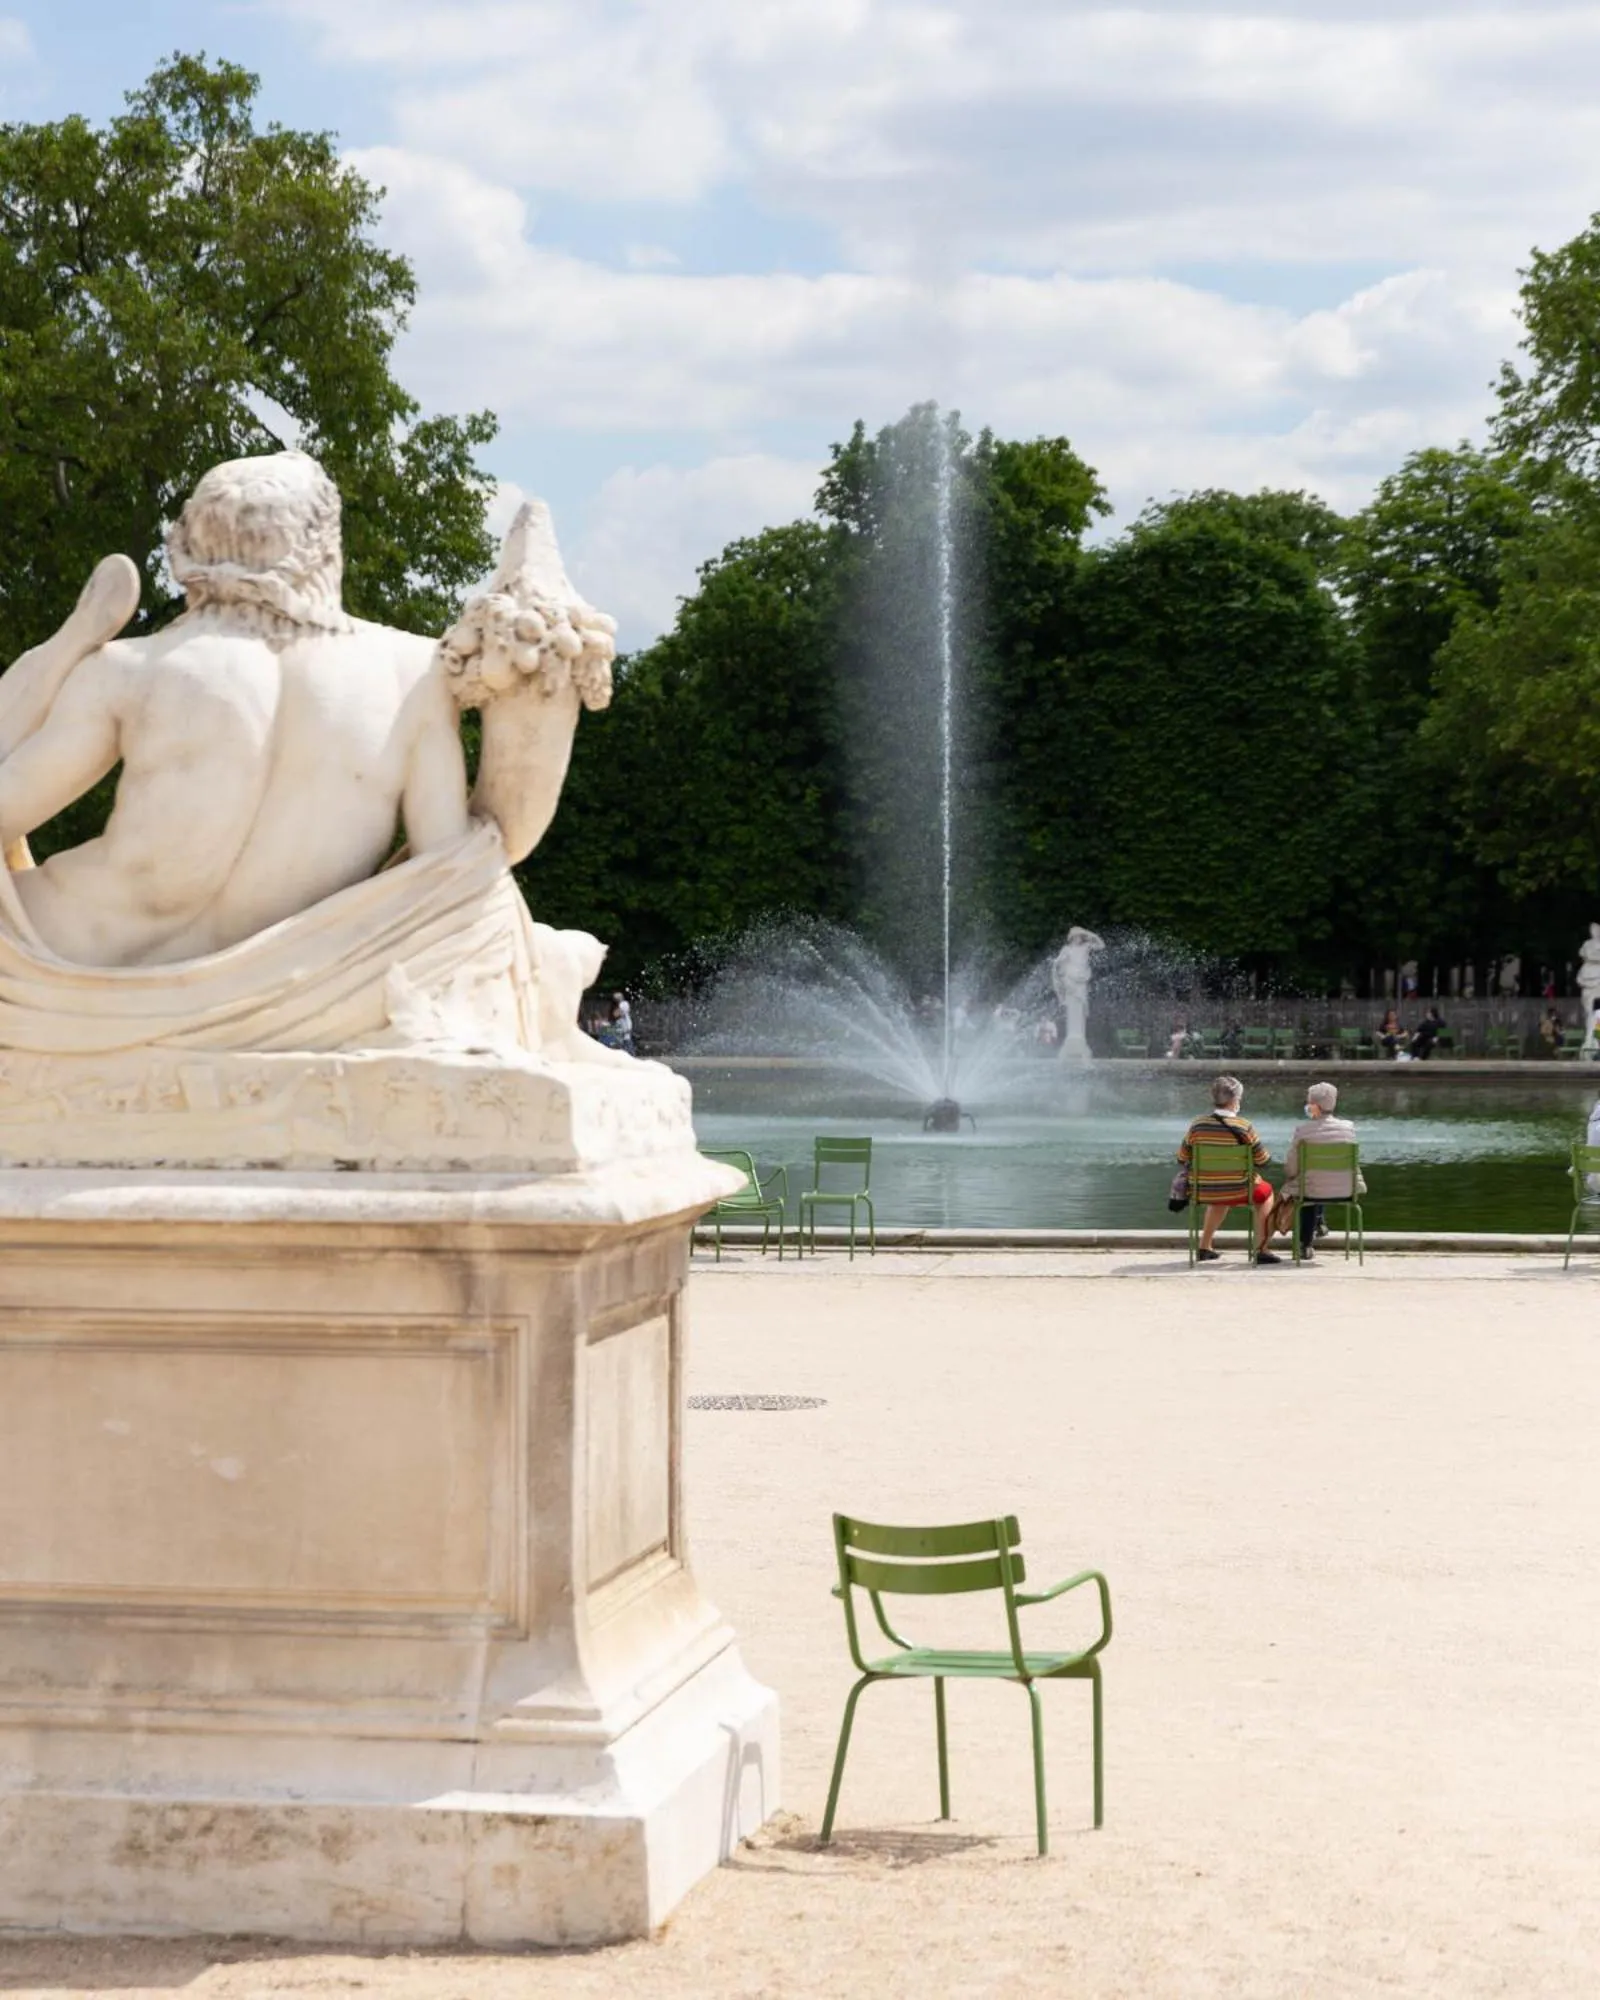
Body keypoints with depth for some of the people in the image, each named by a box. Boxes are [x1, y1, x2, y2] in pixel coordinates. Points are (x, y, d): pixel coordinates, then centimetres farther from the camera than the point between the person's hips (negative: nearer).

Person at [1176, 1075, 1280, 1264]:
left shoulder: (1197, 1125, -7)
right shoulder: (1244, 1127, -16)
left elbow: (1182, 1159, 2)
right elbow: (1263, 1161, -8)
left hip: (1203, 1191, 4)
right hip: (1238, 1192, -4)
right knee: (1265, 1191, 28)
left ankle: (1205, 1247, 42)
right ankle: (1261, 1250, 22)